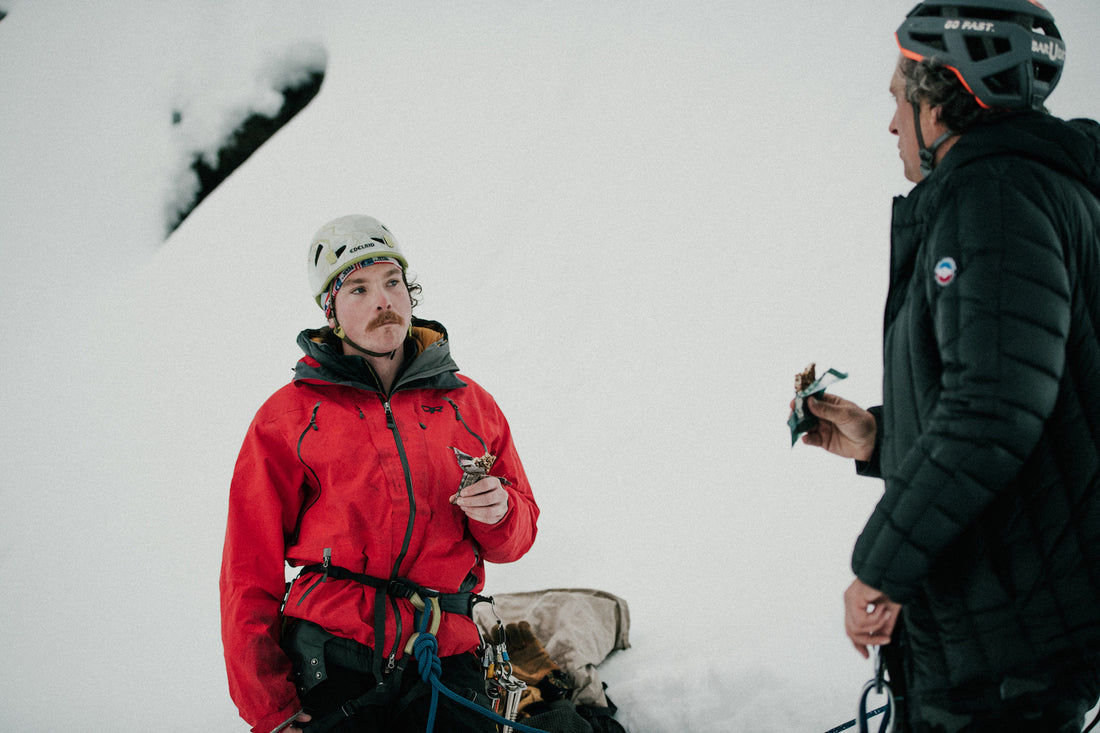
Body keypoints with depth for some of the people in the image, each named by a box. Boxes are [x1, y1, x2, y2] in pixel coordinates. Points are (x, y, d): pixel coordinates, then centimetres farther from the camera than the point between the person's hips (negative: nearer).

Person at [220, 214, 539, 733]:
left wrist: (498, 512, -5)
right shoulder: (287, 417, 6)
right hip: (329, 668, -2)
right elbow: (250, 571, 4)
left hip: (444, 667, 2)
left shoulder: (471, 405, 13)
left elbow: (518, 534, 20)